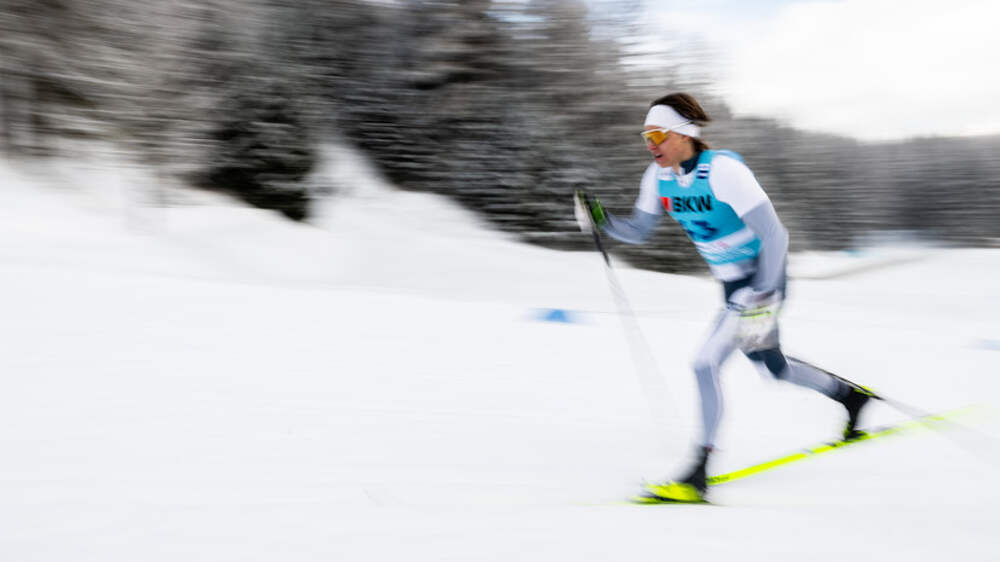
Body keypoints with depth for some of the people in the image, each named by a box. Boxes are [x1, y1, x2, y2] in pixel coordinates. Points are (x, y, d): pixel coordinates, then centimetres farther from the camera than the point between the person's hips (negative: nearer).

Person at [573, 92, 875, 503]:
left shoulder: (723, 170, -26)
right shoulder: (659, 177, -4)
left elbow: (775, 234, -26)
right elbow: (638, 231, 8)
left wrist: (762, 300, -30)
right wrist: (599, 219, -11)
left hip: (765, 279, -8)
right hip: (734, 285, 8)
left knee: (706, 362, -17)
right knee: (771, 365, 22)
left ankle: (698, 476, -9)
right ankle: (851, 395, 47)